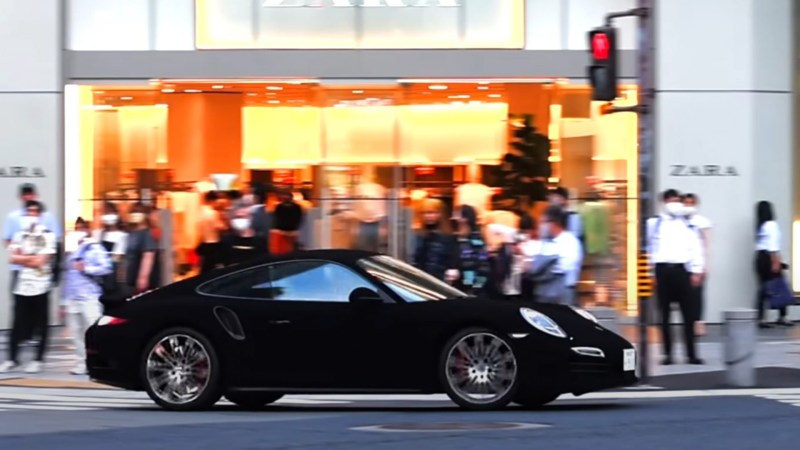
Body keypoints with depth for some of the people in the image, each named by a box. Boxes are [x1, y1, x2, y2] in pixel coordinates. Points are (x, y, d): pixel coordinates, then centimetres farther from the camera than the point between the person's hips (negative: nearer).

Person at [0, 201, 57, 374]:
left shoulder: (48, 235, -5)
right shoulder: (20, 234, 11)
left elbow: (40, 261, -13)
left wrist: (22, 257, -5)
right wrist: (32, 258, -9)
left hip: (40, 285, -4)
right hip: (22, 284, 4)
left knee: (41, 325, 3)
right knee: (18, 323, 5)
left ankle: (38, 359, 10)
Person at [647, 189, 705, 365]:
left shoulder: (688, 224, 10)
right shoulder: (654, 223, 6)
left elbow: (696, 248, 7)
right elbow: (649, 247, 5)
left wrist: (697, 271, -1)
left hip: (681, 269, 0)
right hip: (662, 269, 0)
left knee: (688, 313, -1)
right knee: (664, 314, 4)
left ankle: (691, 353, 1)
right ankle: (667, 353, 8)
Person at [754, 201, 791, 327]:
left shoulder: (759, 226, 13)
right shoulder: (771, 225, -8)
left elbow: (759, 243, 9)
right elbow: (773, 244, -15)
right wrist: (776, 261, -16)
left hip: (760, 257, 7)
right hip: (769, 257, -7)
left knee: (763, 288, 4)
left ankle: (761, 318, -2)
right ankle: (782, 316, 1)